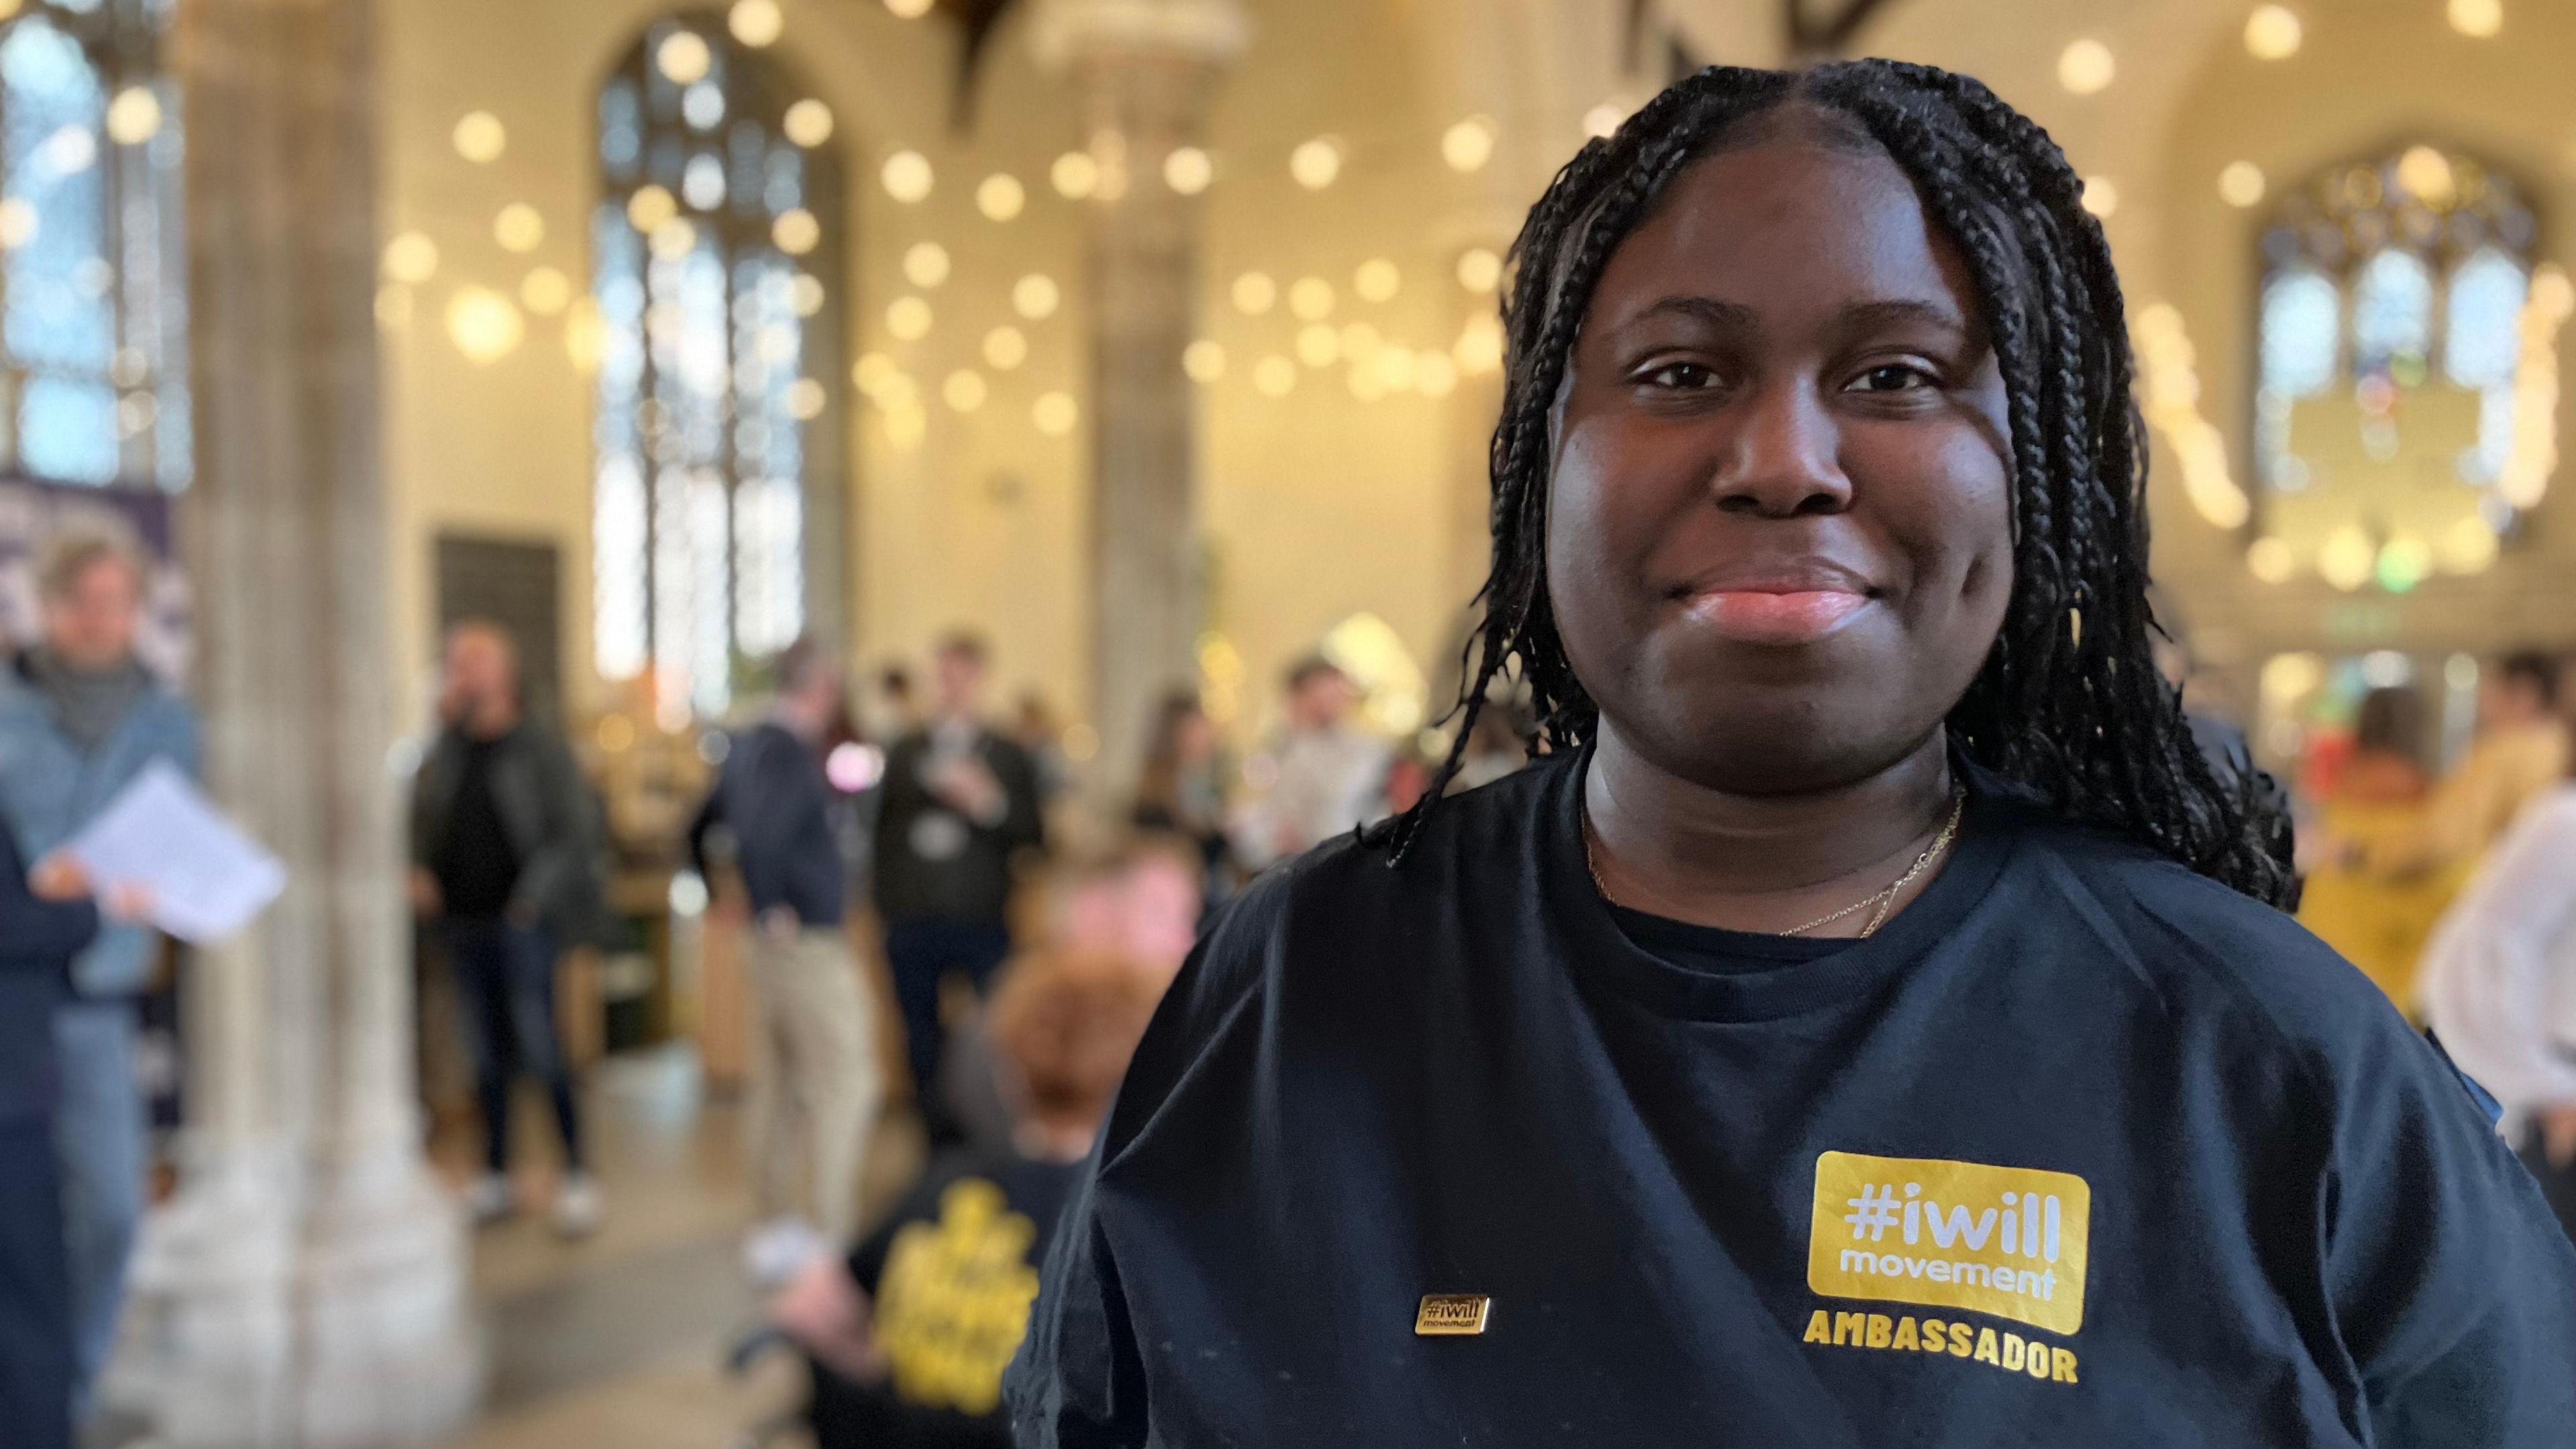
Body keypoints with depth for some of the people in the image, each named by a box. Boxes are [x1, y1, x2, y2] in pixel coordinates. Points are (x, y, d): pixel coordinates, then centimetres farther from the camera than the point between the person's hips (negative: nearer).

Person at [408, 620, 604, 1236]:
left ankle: (577, 1173, 3)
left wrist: (533, 896, -14)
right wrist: (419, 875, 1)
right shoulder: (445, 750, 11)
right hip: (462, 924, 5)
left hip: (521, 923, -5)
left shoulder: (539, 746, -5)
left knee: (539, 1047, -7)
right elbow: (421, 822, 19)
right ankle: (496, 1175, 20)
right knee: (486, 1053, 11)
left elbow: (575, 833, -6)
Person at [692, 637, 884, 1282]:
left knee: (779, 1084, 15)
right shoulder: (790, 753, -17)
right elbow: (759, 836, -31)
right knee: (846, 1082, -5)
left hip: (776, 945, 10)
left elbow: (703, 829, 23)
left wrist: (729, 897, 23)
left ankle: (778, 1224, 24)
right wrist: (771, 910, -19)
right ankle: (830, 1233, -5)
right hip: (810, 941, -10)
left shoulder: (749, 746, 12)